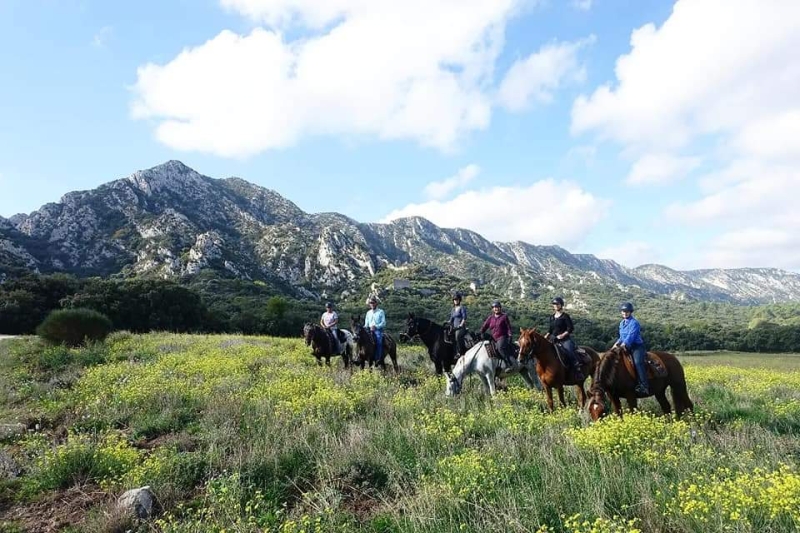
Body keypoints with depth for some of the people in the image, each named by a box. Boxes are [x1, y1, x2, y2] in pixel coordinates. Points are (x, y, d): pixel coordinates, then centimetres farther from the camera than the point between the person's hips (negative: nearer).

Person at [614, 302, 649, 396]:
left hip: (637, 346, -9)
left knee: (638, 362, -29)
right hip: (626, 347, 9)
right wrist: (617, 343, 4)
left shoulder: (634, 322, -9)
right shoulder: (622, 323, 16)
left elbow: (631, 336, -18)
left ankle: (644, 385, -34)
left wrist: (624, 345, -27)